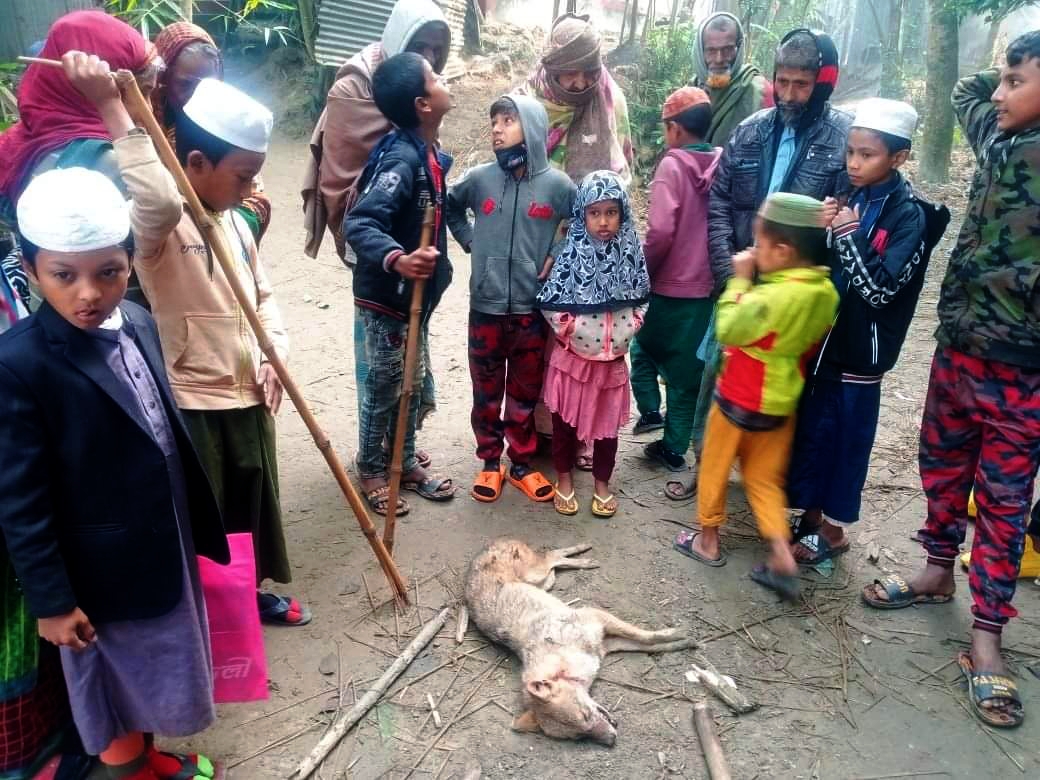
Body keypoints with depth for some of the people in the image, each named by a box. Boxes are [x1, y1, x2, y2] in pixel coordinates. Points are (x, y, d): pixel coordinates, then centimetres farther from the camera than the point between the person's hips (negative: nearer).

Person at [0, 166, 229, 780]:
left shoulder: (138, 322, -4)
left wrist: (198, 523, 13)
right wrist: (51, 599, -13)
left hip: (168, 547, 7)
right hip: (105, 572, -6)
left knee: (159, 667, 26)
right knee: (114, 679, 18)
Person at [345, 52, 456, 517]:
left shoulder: (428, 154, 3)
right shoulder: (402, 157, -25)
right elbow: (359, 224, -36)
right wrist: (396, 260, -53)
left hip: (414, 295, 8)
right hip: (385, 299, -8)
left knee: (411, 386, 19)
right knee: (383, 390, 8)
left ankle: (405, 464, 36)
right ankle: (371, 472, 28)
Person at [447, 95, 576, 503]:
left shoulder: (556, 184, -6)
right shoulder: (479, 178, -3)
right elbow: (449, 206, 16)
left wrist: (558, 256, -2)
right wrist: (469, 241, 5)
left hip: (531, 309, -1)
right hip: (485, 307, 1)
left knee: (525, 394, 12)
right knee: (486, 392, 12)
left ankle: (522, 464, 29)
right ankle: (490, 463, 28)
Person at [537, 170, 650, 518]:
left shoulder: (631, 254, -5)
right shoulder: (571, 253, -12)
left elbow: (640, 301, 6)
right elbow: (551, 304, -9)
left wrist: (626, 332, -2)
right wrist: (571, 331, -8)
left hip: (612, 359, 2)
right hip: (573, 356, -2)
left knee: (608, 422, 13)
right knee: (565, 419, 11)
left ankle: (602, 483, 31)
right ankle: (564, 477, 31)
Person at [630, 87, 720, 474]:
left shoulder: (672, 165, -13)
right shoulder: (723, 165, 2)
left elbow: (661, 231, -20)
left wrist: (643, 272, -6)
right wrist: (716, 268, 16)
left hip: (668, 286, -4)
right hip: (705, 287, 5)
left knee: (643, 349, 24)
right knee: (687, 368, 13)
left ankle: (650, 410, 19)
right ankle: (674, 447, 19)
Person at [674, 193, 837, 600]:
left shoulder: (772, 296, -29)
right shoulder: (825, 291, -5)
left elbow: (727, 329, -18)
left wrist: (740, 279, -12)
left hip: (739, 399, -7)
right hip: (781, 402, 7)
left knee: (715, 467, 15)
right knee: (765, 478, 19)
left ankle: (708, 540, 30)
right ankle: (781, 554, 10)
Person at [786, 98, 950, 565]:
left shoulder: (909, 215, -13)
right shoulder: (852, 198, 4)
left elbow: (881, 288, -21)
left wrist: (848, 236, -21)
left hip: (862, 346, -6)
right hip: (824, 335, 6)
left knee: (847, 436, 6)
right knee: (810, 428, 13)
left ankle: (833, 528, 22)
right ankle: (809, 513, 30)